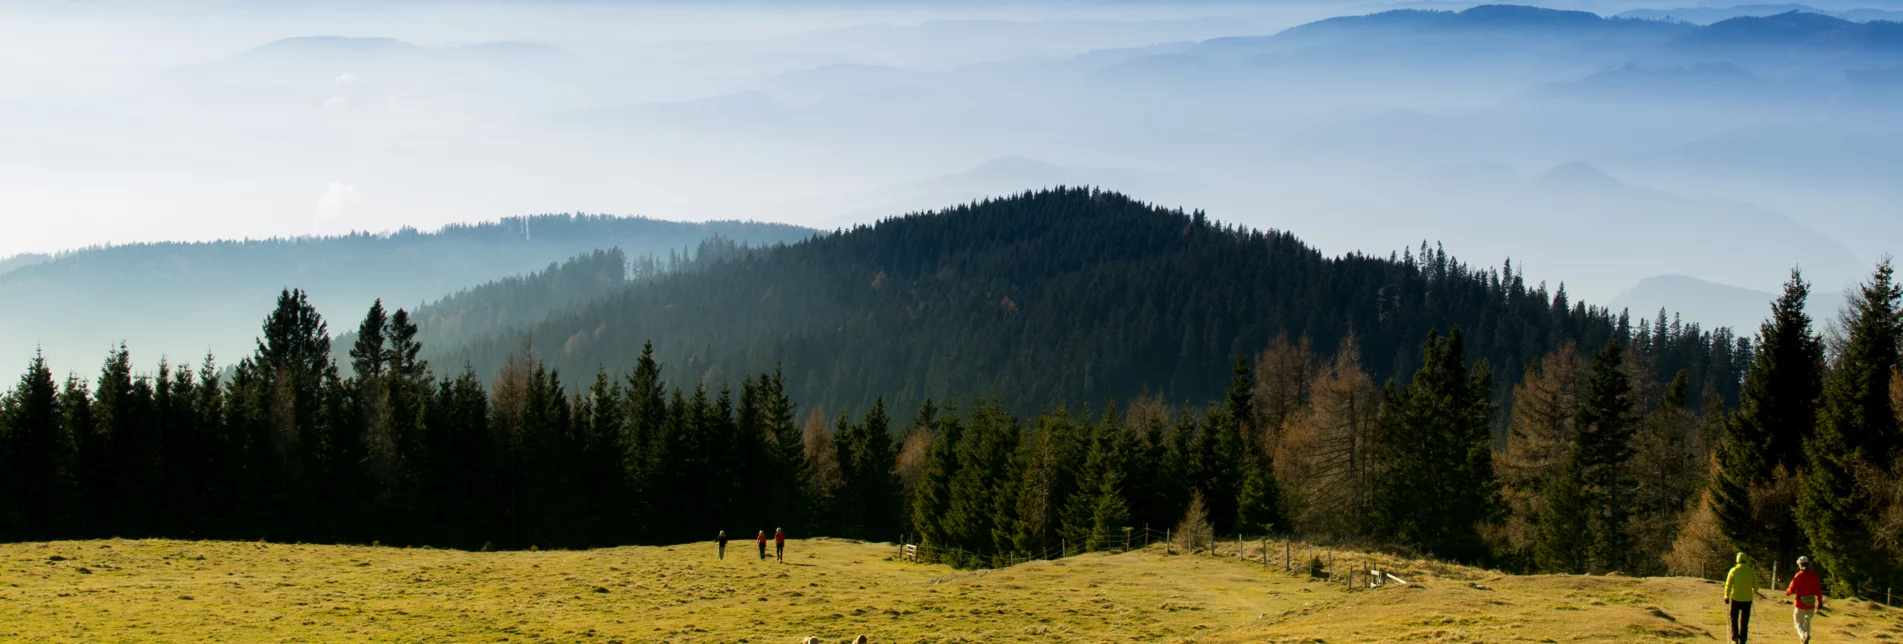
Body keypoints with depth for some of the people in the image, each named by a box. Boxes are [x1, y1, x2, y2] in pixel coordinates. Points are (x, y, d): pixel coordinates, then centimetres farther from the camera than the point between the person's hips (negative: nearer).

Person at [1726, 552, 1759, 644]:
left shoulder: (1734, 570, -7)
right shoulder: (1752, 571, -2)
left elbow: (1728, 585, -7)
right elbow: (1755, 586, 5)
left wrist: (1726, 596, 3)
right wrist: (1754, 593, 25)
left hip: (1736, 598, -1)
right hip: (1747, 599, 1)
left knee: (1734, 619, 13)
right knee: (1744, 621, 10)